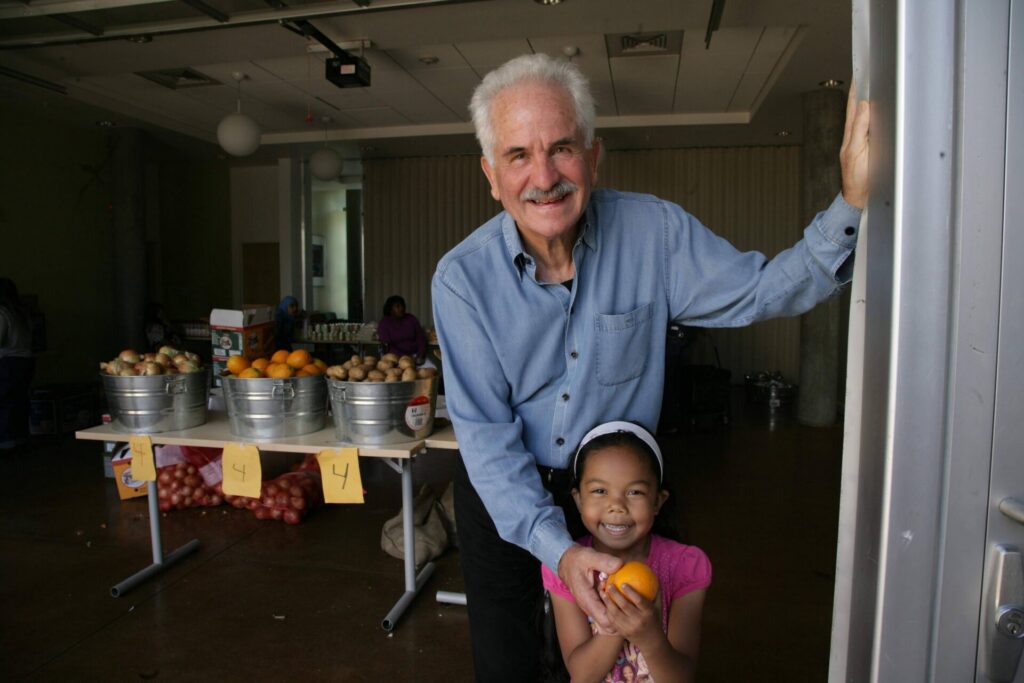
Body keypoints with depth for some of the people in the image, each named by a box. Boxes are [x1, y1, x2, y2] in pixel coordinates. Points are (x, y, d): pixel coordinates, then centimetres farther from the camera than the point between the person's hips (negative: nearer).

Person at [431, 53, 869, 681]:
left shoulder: (653, 230, -16)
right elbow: (485, 433, -21)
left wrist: (853, 202, -27)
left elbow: (762, 291, -10)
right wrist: (556, 547, -30)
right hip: (503, 493, 0)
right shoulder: (461, 278, -20)